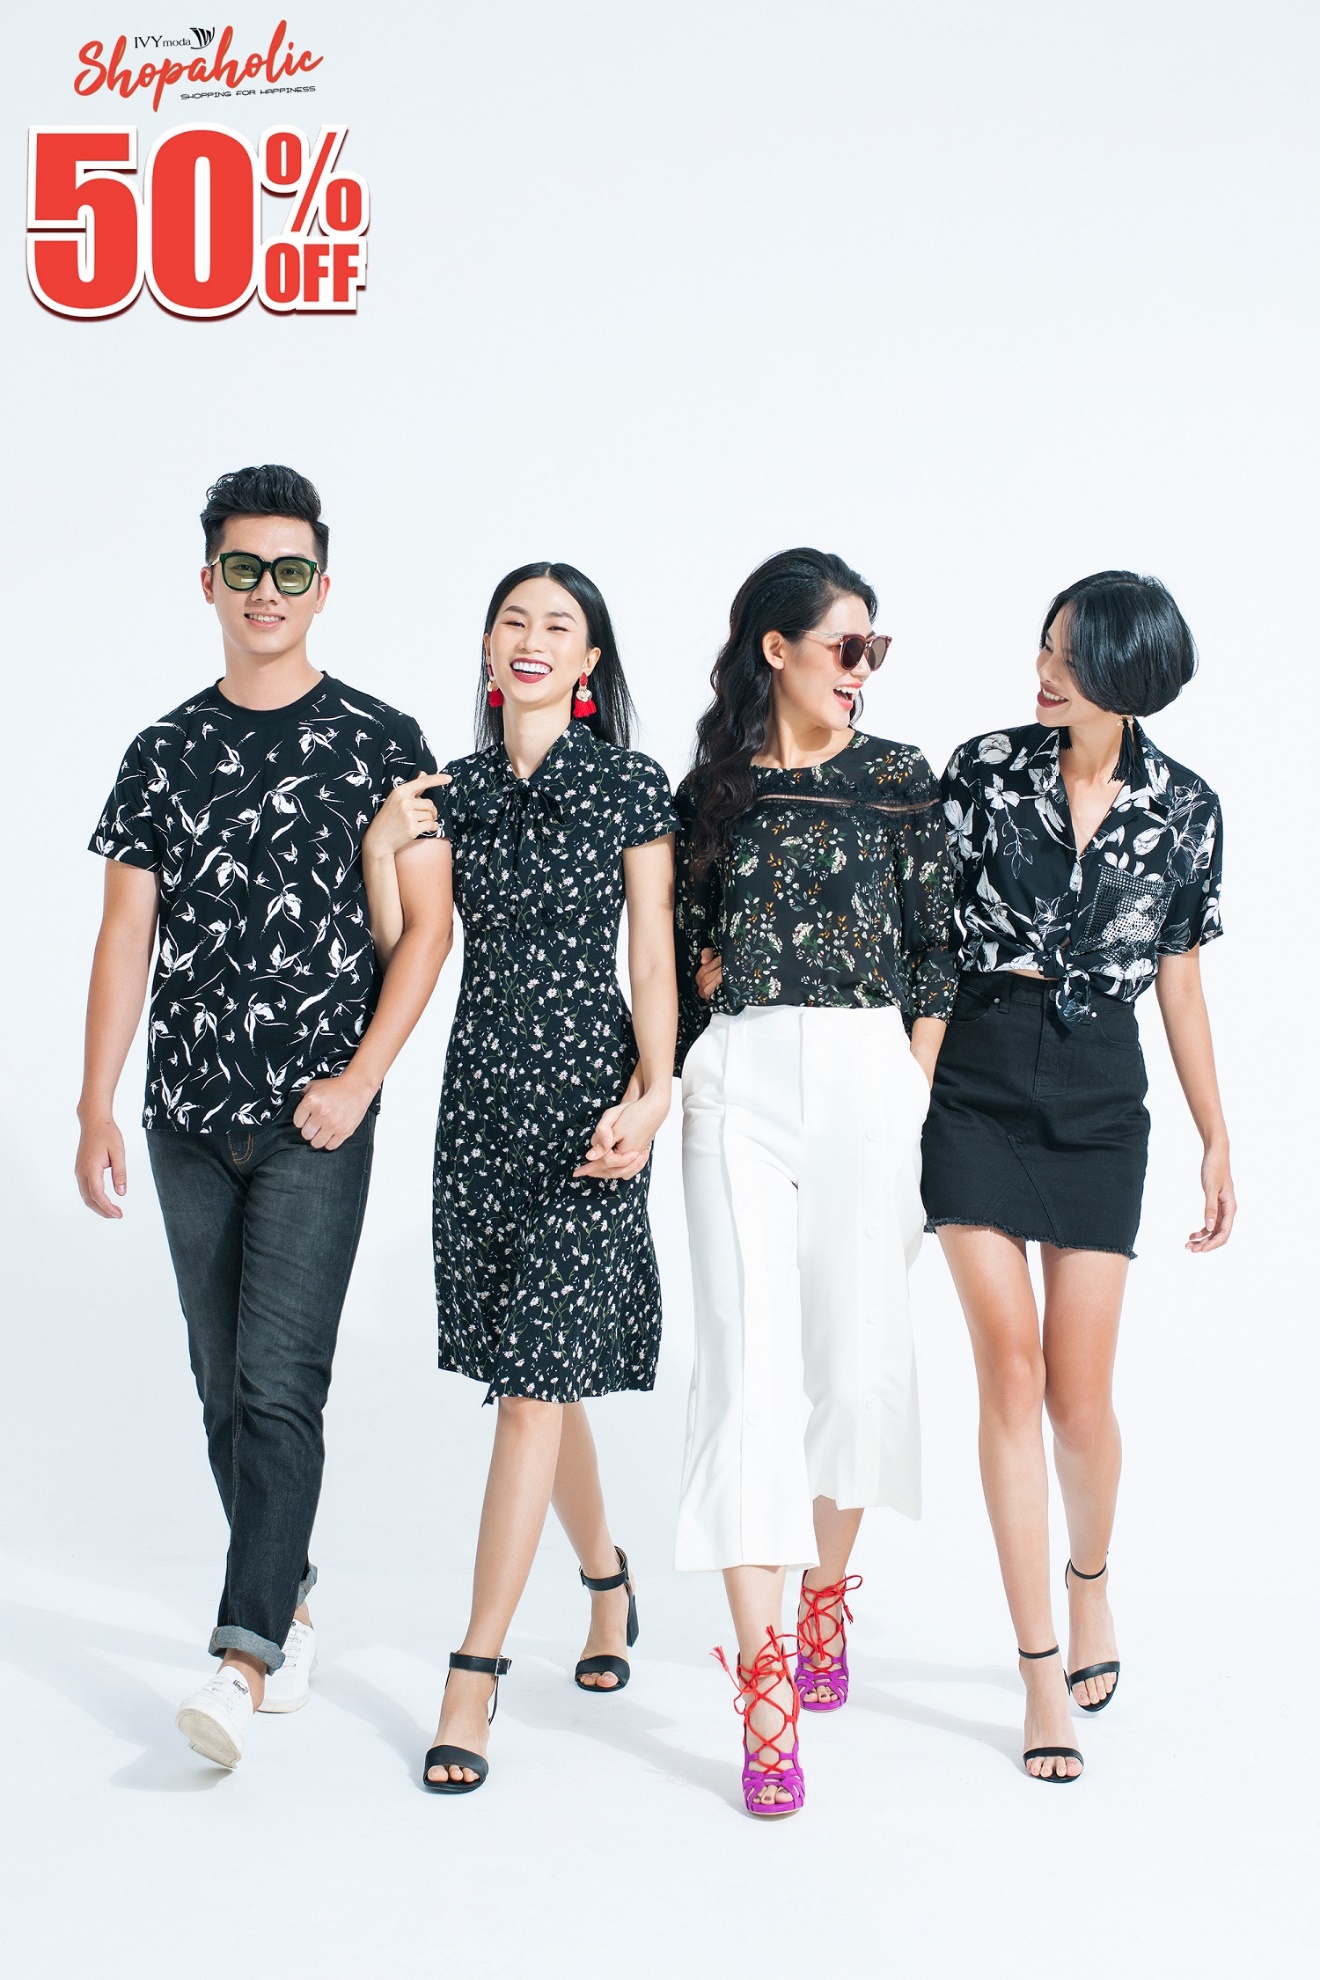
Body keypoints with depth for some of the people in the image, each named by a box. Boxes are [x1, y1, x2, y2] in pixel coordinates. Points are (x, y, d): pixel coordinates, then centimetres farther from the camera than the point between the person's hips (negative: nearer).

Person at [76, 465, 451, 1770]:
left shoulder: (378, 741, -1)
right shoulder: (165, 754, 8)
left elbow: (426, 926, -2)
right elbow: (125, 937, 6)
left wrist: (359, 1078, -11)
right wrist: (96, 1104, -2)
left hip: (316, 1122, -4)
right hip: (188, 1119, 4)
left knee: (280, 1384, -11)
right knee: (224, 1385, 11)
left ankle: (245, 1657, -12)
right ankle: (286, 1606, 27)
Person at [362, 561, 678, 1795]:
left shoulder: (631, 789, -1)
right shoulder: (455, 793, 10)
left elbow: (653, 959, -3)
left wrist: (650, 1096, -13)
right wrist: (381, 852, -6)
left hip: (586, 1098, -4)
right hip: (483, 1091, 5)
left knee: (536, 1381, -7)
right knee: (539, 1370, 13)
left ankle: (474, 1674, -4)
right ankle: (605, 1580, 37)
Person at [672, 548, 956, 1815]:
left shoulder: (899, 779, 7)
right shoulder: (709, 789, 9)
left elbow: (934, 953, 5)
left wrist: (918, 1099, 0)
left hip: (869, 1076, 1)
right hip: (738, 1083, 0)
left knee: (862, 1355, 7)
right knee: (749, 1363, -8)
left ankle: (827, 1595, 31)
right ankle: (763, 1675, -8)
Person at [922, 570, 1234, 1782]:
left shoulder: (1185, 808, 2)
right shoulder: (985, 771, -2)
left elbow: (1180, 981, 9)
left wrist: (1217, 1142, 10)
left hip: (1099, 1093, 1)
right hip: (979, 1081, -1)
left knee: (1080, 1388, 1)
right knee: (1010, 1367, -5)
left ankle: (1091, 1576, 35)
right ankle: (1043, 1671, 5)